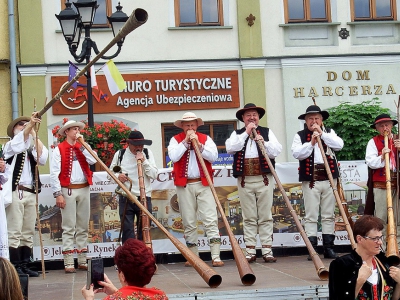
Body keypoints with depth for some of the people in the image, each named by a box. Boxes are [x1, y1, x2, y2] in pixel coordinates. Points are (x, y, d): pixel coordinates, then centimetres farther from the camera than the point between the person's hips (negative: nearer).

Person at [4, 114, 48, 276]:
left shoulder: (30, 149, 21)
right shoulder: (10, 146, 7)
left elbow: (42, 159, 2)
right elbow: (17, 144, -17)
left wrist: (35, 136, 1)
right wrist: (30, 124, -30)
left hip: (30, 193, 6)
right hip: (15, 192, -6)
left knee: (28, 233, 5)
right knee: (14, 232, -9)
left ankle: (25, 265, 9)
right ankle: (15, 266, -9)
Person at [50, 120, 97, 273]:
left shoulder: (82, 147, 13)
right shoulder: (59, 149, -3)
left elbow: (93, 160, -6)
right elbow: (54, 173, -8)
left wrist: (82, 145, -6)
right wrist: (58, 194, -13)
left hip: (84, 190, 5)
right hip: (68, 190, -5)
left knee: (83, 226, 9)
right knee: (68, 227, -4)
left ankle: (82, 260, 15)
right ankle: (68, 262, -2)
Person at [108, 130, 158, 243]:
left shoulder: (147, 153, 6)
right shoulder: (120, 154, 4)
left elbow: (154, 175, -1)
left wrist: (144, 161, -13)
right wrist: (117, 176, -11)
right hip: (125, 199, -1)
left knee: (144, 231, 4)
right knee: (127, 230, -4)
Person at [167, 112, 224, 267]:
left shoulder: (205, 138, 10)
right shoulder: (176, 139, 8)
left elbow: (213, 156, -5)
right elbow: (173, 157, -9)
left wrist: (198, 144, -12)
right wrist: (185, 142, -9)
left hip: (204, 184, 0)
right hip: (184, 186, 0)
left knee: (211, 220, -8)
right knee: (188, 223, 5)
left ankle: (216, 257, -10)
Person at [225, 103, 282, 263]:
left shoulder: (267, 132, 12)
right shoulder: (237, 134, 13)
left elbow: (277, 151, 1)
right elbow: (230, 148, -6)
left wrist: (264, 142, -15)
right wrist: (246, 133, -7)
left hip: (264, 178, 0)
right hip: (244, 179, 1)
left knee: (265, 216, 0)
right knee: (249, 217, 2)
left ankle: (267, 250, 1)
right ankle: (250, 251, 5)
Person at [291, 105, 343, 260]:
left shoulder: (329, 132, 13)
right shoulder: (300, 135, 7)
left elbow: (339, 145, -5)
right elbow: (296, 153, -8)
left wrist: (322, 134, -8)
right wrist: (311, 143, -16)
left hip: (329, 178, 2)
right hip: (310, 180, -2)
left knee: (328, 215, 6)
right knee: (311, 216, -3)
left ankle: (329, 247, 11)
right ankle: (312, 248, 0)